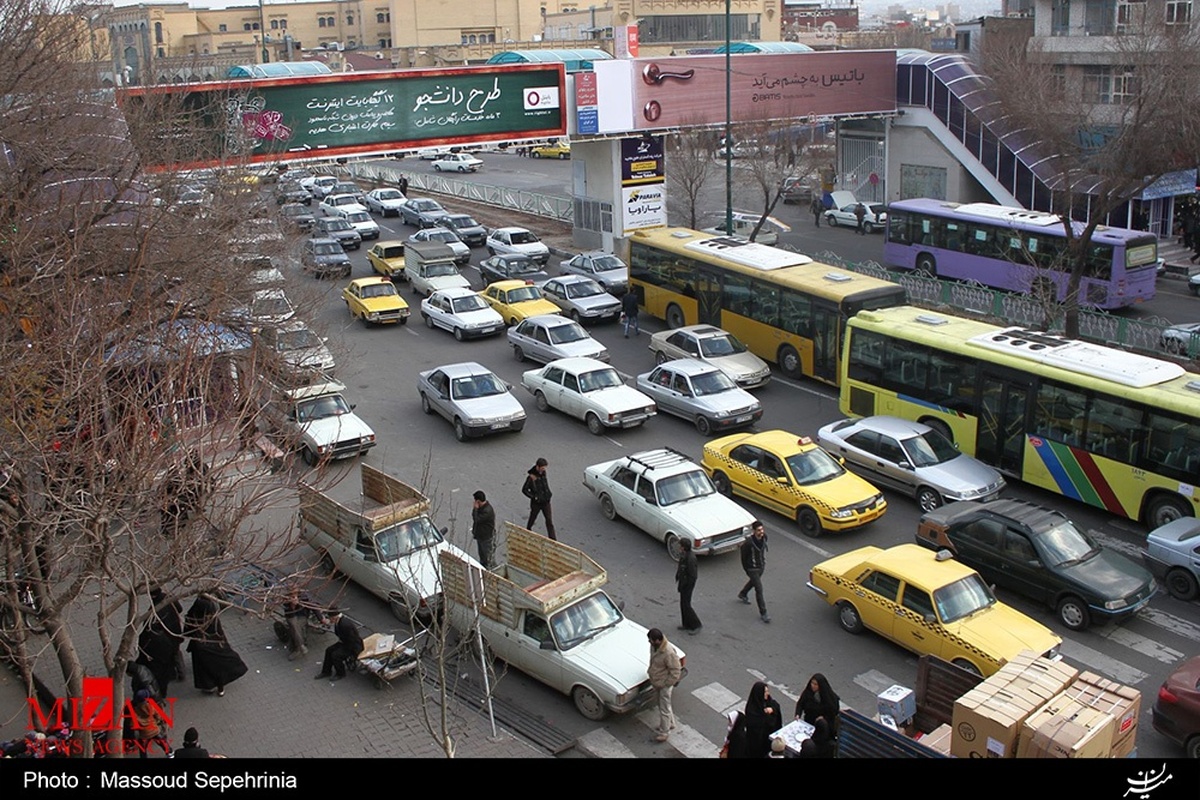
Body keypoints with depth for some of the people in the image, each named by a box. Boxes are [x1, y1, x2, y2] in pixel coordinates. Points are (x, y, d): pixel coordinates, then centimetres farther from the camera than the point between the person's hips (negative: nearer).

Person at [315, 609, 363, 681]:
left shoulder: (345, 624, -35)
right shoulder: (339, 620, -6)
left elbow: (351, 640, -26)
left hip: (354, 646, -10)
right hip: (346, 642, 10)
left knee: (335, 655, -19)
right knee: (329, 650, 2)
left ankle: (341, 674, 5)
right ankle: (326, 672, 18)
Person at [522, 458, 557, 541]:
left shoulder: (543, 473, -4)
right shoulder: (531, 477, -22)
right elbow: (524, 490, -15)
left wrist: (549, 493, 3)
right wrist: (534, 497, -17)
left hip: (546, 501, 4)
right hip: (536, 503, -4)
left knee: (549, 521, 1)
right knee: (532, 518, 19)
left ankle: (553, 539, 3)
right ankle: (528, 530, 47)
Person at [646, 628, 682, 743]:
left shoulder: (669, 653, -35)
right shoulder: (654, 646, -11)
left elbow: (676, 671, -25)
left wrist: (665, 684, -19)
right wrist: (650, 670, 8)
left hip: (664, 684, -8)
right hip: (656, 682, 8)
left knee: (664, 709, 10)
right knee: (663, 704, 27)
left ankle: (664, 732, 28)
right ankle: (671, 724, 48)